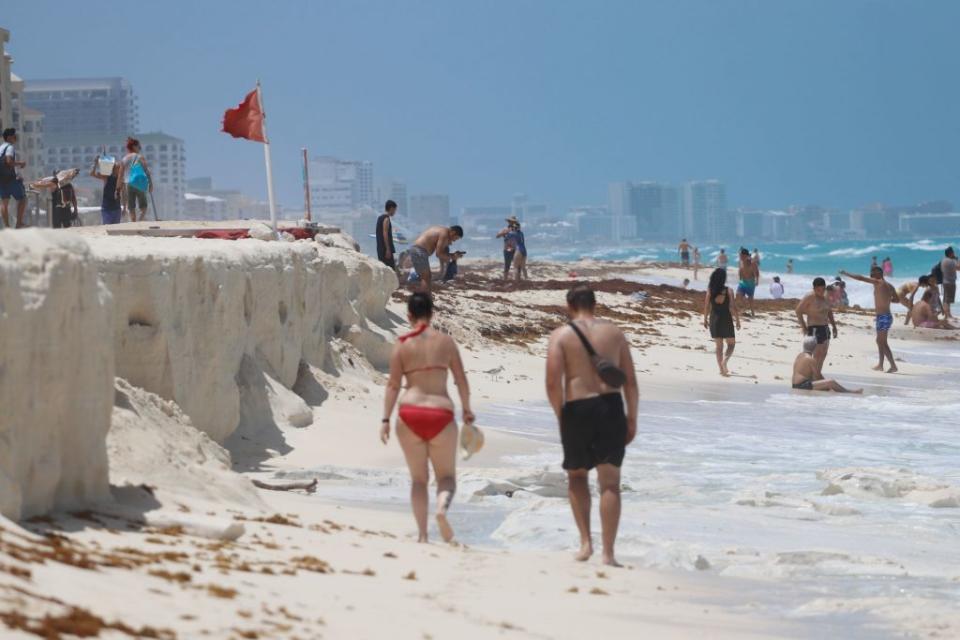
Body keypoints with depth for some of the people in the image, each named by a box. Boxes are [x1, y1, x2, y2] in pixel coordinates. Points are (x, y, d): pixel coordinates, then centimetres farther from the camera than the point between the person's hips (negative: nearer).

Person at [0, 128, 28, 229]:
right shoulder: (10, 147, -10)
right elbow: (9, 161, -25)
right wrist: (20, 163, -10)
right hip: (12, 178, -8)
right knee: (22, 199, 2)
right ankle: (19, 223, -3)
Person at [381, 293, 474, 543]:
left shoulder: (402, 344, 1)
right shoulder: (445, 341, 3)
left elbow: (393, 384, -3)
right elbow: (461, 380, 5)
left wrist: (385, 419, -2)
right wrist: (466, 409, 17)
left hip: (410, 415, 0)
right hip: (440, 415, 0)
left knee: (418, 478, 14)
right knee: (447, 476, 12)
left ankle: (422, 533, 3)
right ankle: (442, 506, -21)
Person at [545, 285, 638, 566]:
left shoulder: (561, 335, 0)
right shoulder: (614, 332, 8)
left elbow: (553, 382, -9)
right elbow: (630, 380, 7)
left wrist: (560, 417, 4)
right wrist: (632, 418, 14)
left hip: (577, 409, -1)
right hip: (611, 406, 1)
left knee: (577, 475, 20)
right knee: (610, 482, 4)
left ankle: (585, 541, 9)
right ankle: (608, 552, -1)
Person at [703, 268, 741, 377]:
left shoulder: (709, 291, -5)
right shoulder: (728, 291, -10)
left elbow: (706, 306, -1)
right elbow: (734, 307, -8)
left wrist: (705, 319, 11)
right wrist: (738, 320, 2)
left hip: (714, 319, 3)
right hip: (726, 319, -2)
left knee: (719, 346, 13)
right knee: (731, 343, 11)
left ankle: (722, 370, 10)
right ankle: (725, 361, -17)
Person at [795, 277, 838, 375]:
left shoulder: (825, 297, 9)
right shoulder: (809, 297, -14)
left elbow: (829, 312, 22)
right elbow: (798, 311, -15)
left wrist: (834, 326, 17)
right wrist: (803, 327, -16)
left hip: (825, 328, 8)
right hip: (814, 329, -8)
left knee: (823, 354, 11)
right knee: (817, 355, -11)